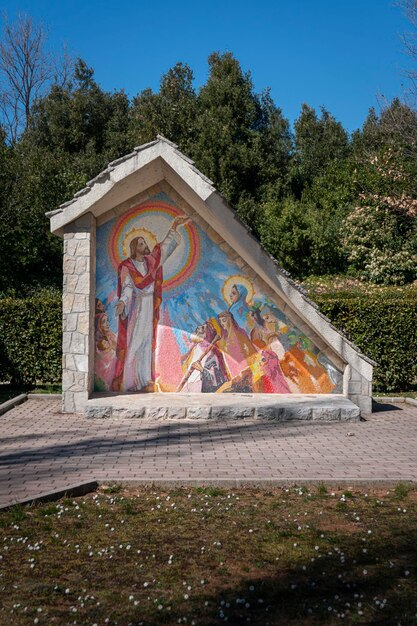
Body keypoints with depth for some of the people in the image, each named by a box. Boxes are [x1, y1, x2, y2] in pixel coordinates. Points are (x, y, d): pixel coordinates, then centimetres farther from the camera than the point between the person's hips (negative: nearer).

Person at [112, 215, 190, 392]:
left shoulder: (150, 261, 8)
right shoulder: (126, 266, -9)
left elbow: (165, 246, 12)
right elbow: (127, 286, -20)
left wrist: (174, 226, 6)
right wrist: (122, 302, -38)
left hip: (149, 308, 6)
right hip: (134, 308, -6)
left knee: (146, 342, 4)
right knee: (130, 343, -8)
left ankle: (145, 380, 6)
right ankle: (123, 380, -5)